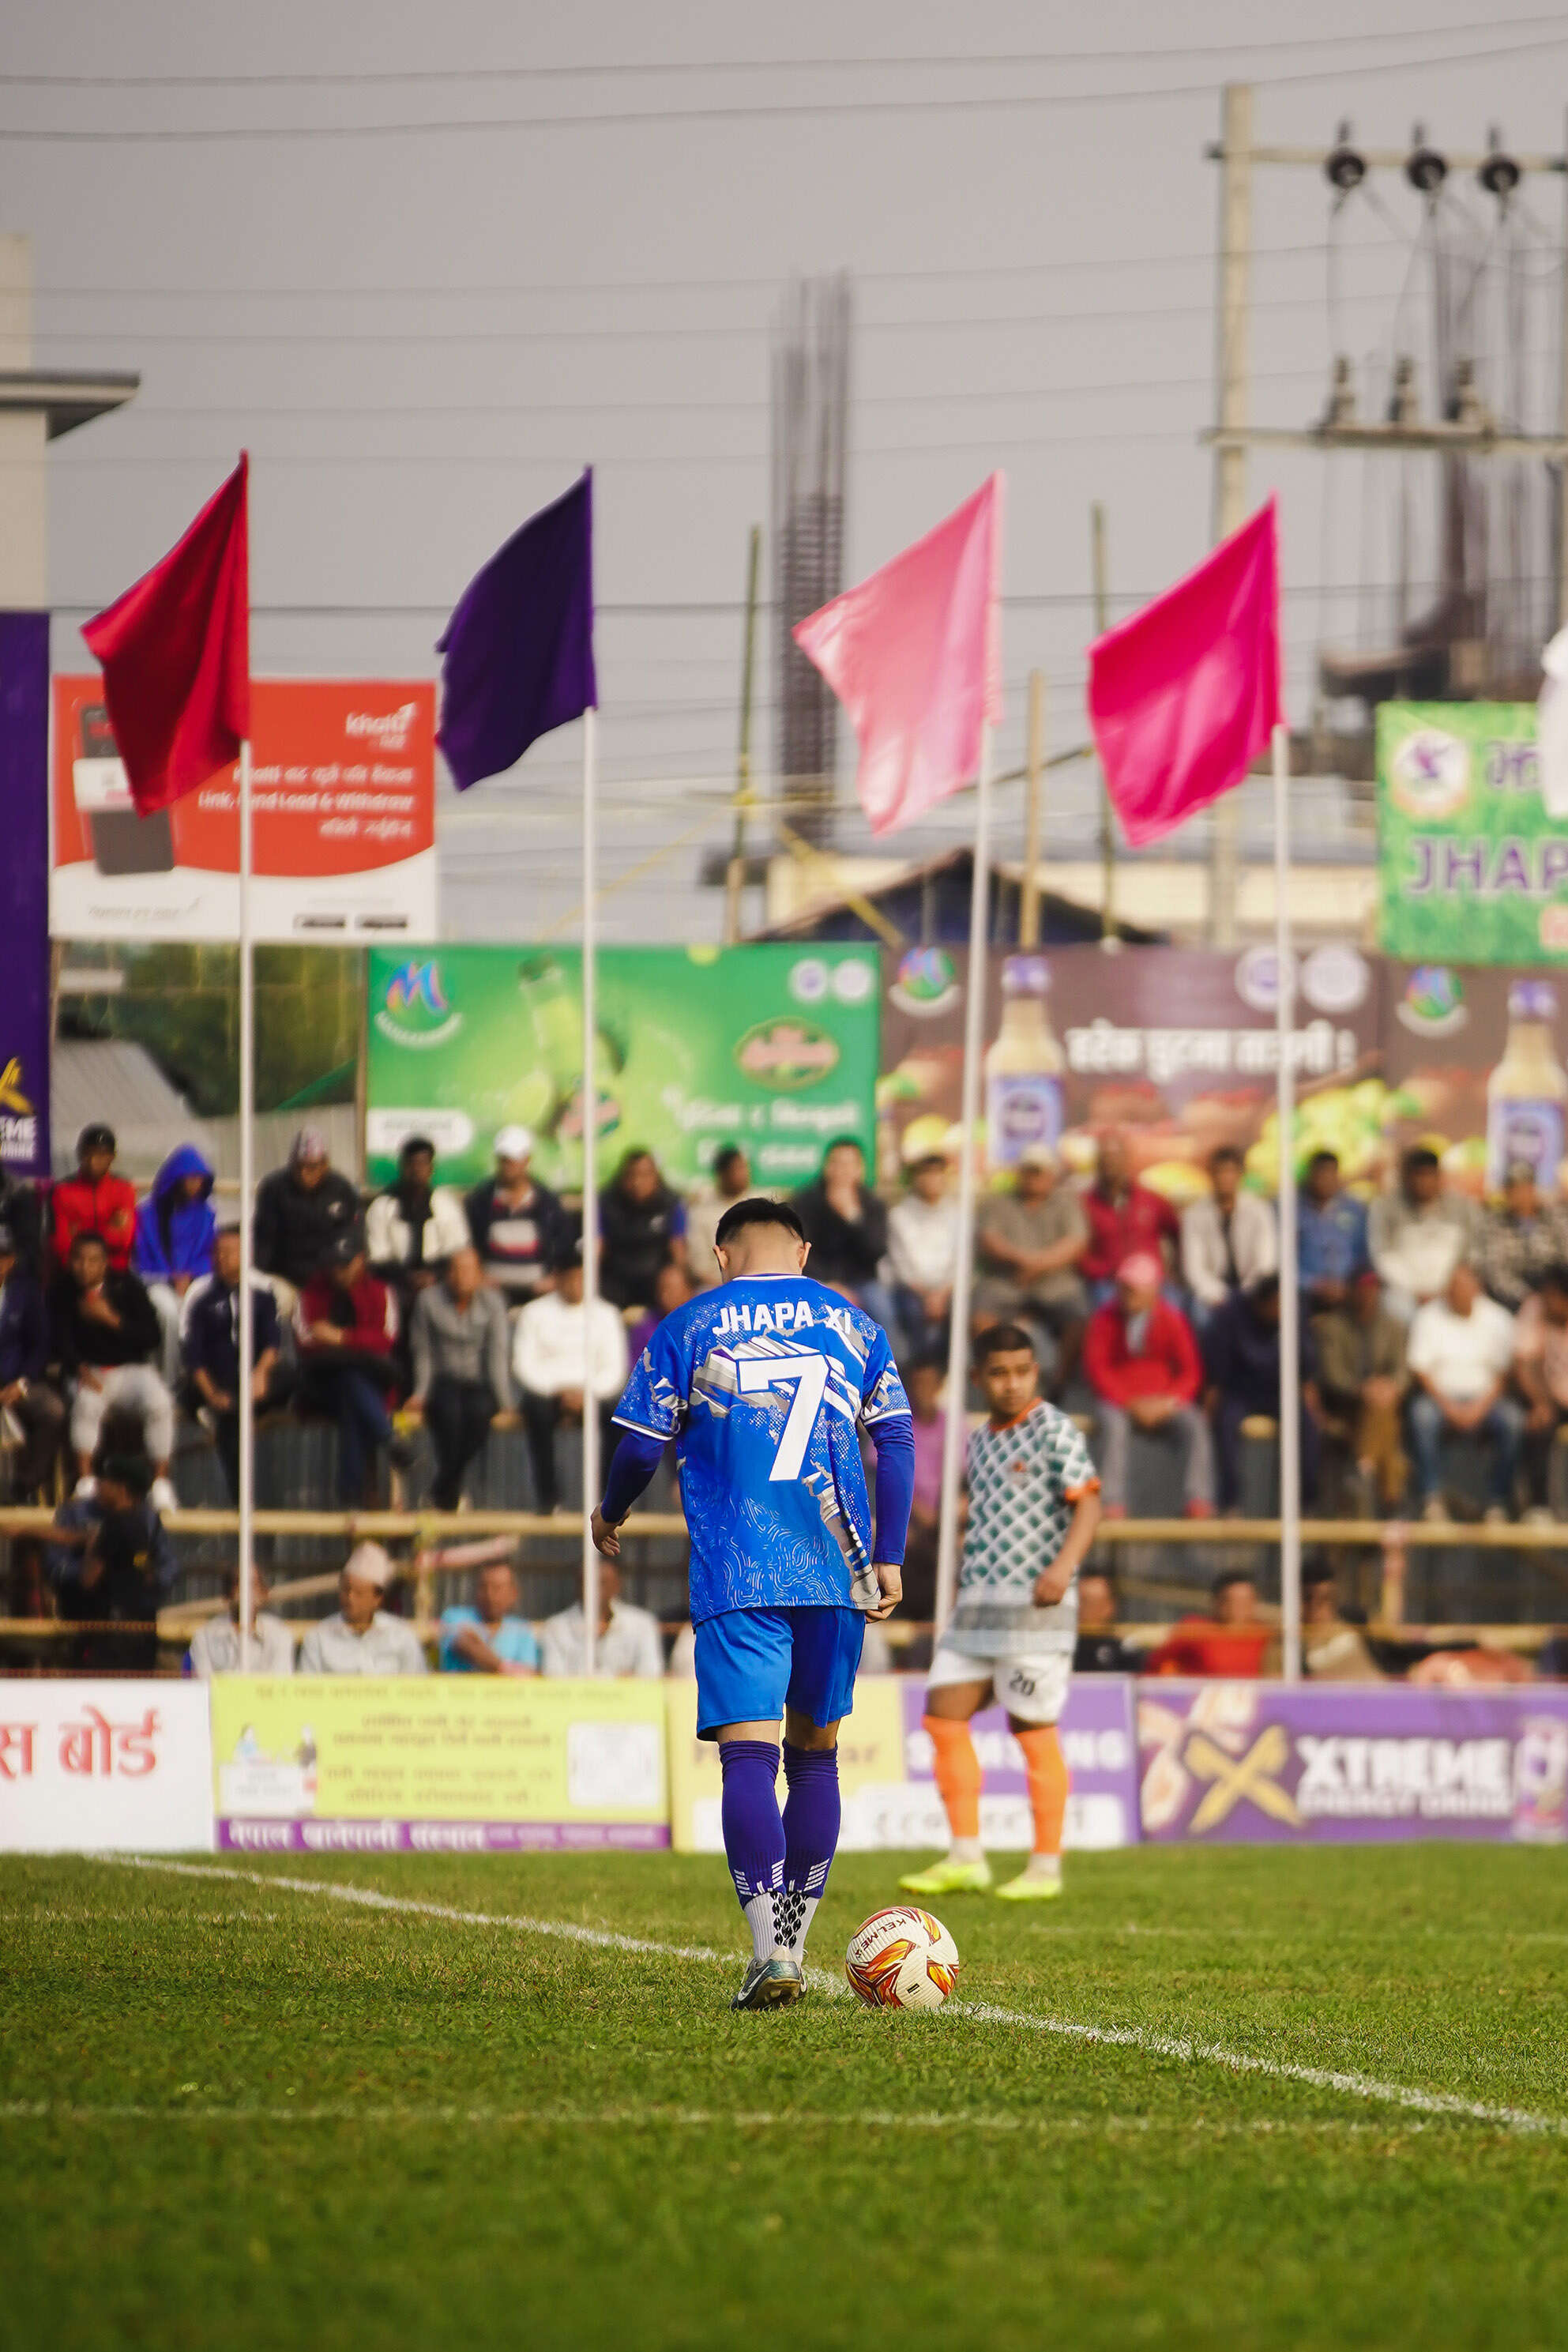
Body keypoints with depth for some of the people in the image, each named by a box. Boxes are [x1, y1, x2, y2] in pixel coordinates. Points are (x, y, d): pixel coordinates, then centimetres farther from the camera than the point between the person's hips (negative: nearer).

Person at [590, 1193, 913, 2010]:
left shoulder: (687, 1329, 5)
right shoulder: (853, 1324, 12)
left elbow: (642, 1447, 4)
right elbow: (895, 1443, 8)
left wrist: (609, 1515, 23)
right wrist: (888, 1559, 14)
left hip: (736, 1576, -3)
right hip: (836, 1573, 3)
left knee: (748, 1757, -10)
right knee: (815, 1755, 16)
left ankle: (771, 1952, -24)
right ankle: (793, 1937, 19)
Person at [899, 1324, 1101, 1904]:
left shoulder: (1052, 1430, -6)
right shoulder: (980, 1442, 17)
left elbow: (1087, 1502, -14)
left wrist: (1064, 1566, -29)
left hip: (1033, 1603, -8)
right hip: (977, 1603, 8)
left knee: (1034, 1731, -5)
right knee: (943, 1719, 1)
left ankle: (1046, 1868, 1)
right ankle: (966, 1861, 5)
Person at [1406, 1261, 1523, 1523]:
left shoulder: (1497, 1318, 3)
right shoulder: (1428, 1317, 1)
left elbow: (1502, 1373, 1)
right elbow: (1420, 1369, -3)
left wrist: (1480, 1407, -16)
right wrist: (1448, 1407, -16)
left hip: (1484, 1397, 1)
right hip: (1439, 1394, -1)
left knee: (1512, 1420, -31)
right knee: (1422, 1415, -35)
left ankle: (1499, 1504, -27)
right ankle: (1431, 1500, -35)